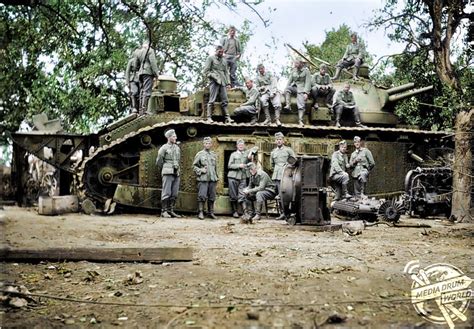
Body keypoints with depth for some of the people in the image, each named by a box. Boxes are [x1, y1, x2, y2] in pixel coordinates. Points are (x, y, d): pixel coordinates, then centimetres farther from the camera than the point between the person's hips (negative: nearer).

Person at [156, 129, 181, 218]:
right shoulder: (164, 148, -2)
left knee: (174, 194, 4)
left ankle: (171, 211, 10)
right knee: (166, 193, -8)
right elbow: (159, 161, 4)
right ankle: (164, 211, -4)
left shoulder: (177, 148, 15)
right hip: (167, 173, -6)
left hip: (176, 173, 6)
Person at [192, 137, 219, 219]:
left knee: (212, 196, 5)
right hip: (203, 179, -4)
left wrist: (216, 177, 17)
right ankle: (200, 213, -4)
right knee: (202, 196, -9)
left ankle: (211, 212, 12)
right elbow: (194, 166, 4)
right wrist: (201, 170, -11)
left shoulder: (214, 154, 16)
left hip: (213, 179, 4)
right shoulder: (200, 154, 3)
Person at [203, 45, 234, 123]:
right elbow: (206, 71, 1)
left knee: (225, 101, -1)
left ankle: (227, 118, -3)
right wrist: (214, 77, -11)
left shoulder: (224, 61, 24)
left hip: (223, 83, 5)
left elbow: (226, 72, 24)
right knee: (212, 100, -10)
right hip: (214, 82, -5)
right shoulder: (211, 58, 7)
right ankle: (209, 117, -10)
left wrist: (228, 83, 11)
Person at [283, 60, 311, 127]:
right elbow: (290, 80, 14)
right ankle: (287, 105, -37)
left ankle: (300, 121, -30)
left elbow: (308, 83, -4)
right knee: (287, 89, -29)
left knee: (301, 105, -21)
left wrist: (306, 93, -16)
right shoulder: (293, 71, 16)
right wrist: (286, 88, -4)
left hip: (301, 89, -5)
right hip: (294, 87, 5)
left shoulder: (306, 71, 2)